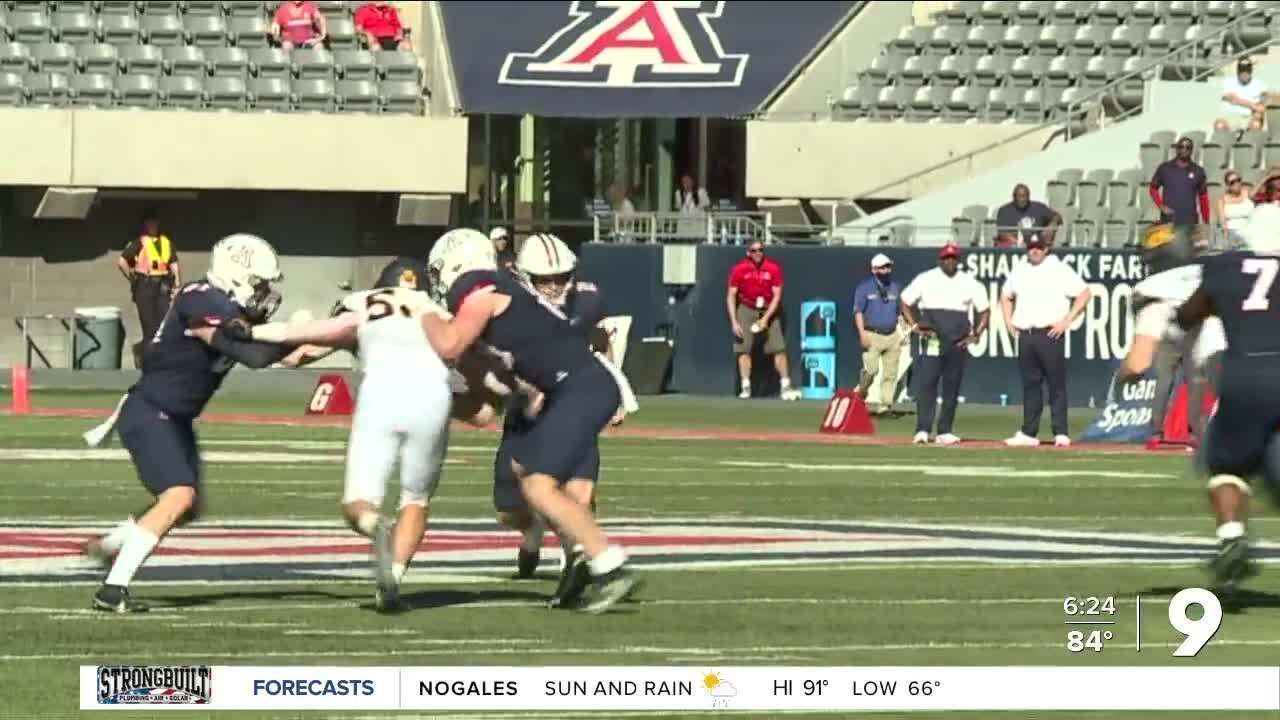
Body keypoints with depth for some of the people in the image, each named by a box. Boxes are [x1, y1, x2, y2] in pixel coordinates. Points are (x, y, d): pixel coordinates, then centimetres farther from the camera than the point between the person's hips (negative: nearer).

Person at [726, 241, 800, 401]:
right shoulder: (739, 269, -11)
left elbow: (777, 296, -9)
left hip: (768, 310, 0)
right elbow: (731, 296, -7)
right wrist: (734, 322, -15)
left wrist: (765, 318, -19)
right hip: (747, 310, 0)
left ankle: (785, 387, -6)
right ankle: (745, 388, -5)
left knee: (779, 348, -7)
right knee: (744, 348, -9)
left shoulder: (774, 268, -11)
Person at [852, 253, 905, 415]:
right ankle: (860, 394, 8)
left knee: (890, 372, 1)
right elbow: (858, 311, -4)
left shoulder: (896, 287, 14)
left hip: (892, 335, 5)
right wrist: (862, 333, -15)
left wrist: (902, 334, 11)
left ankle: (886, 403, 5)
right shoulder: (864, 288, -1)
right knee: (871, 369, -15)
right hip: (873, 335, -5)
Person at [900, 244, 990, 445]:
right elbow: (906, 303, 10)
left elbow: (984, 310, 14)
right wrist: (916, 327, -1)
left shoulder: (970, 283, 7)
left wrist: (976, 335, 3)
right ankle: (922, 431, -14)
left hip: (958, 344, 2)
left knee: (952, 388, 4)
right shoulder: (925, 280, 4)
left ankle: (944, 432, 10)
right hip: (932, 342, -2)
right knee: (926, 384, -11)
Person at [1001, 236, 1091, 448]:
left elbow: (1084, 294, -6)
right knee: (1030, 384, 8)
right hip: (1025, 335, 5)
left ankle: (1061, 433, -4)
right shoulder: (1019, 271, 14)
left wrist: (1066, 321, -11)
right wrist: (1008, 321, 14)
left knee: (1057, 385, -4)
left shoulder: (1060, 270, -3)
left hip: (1050, 334, -5)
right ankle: (1028, 433, 11)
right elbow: (1006, 296, 28)